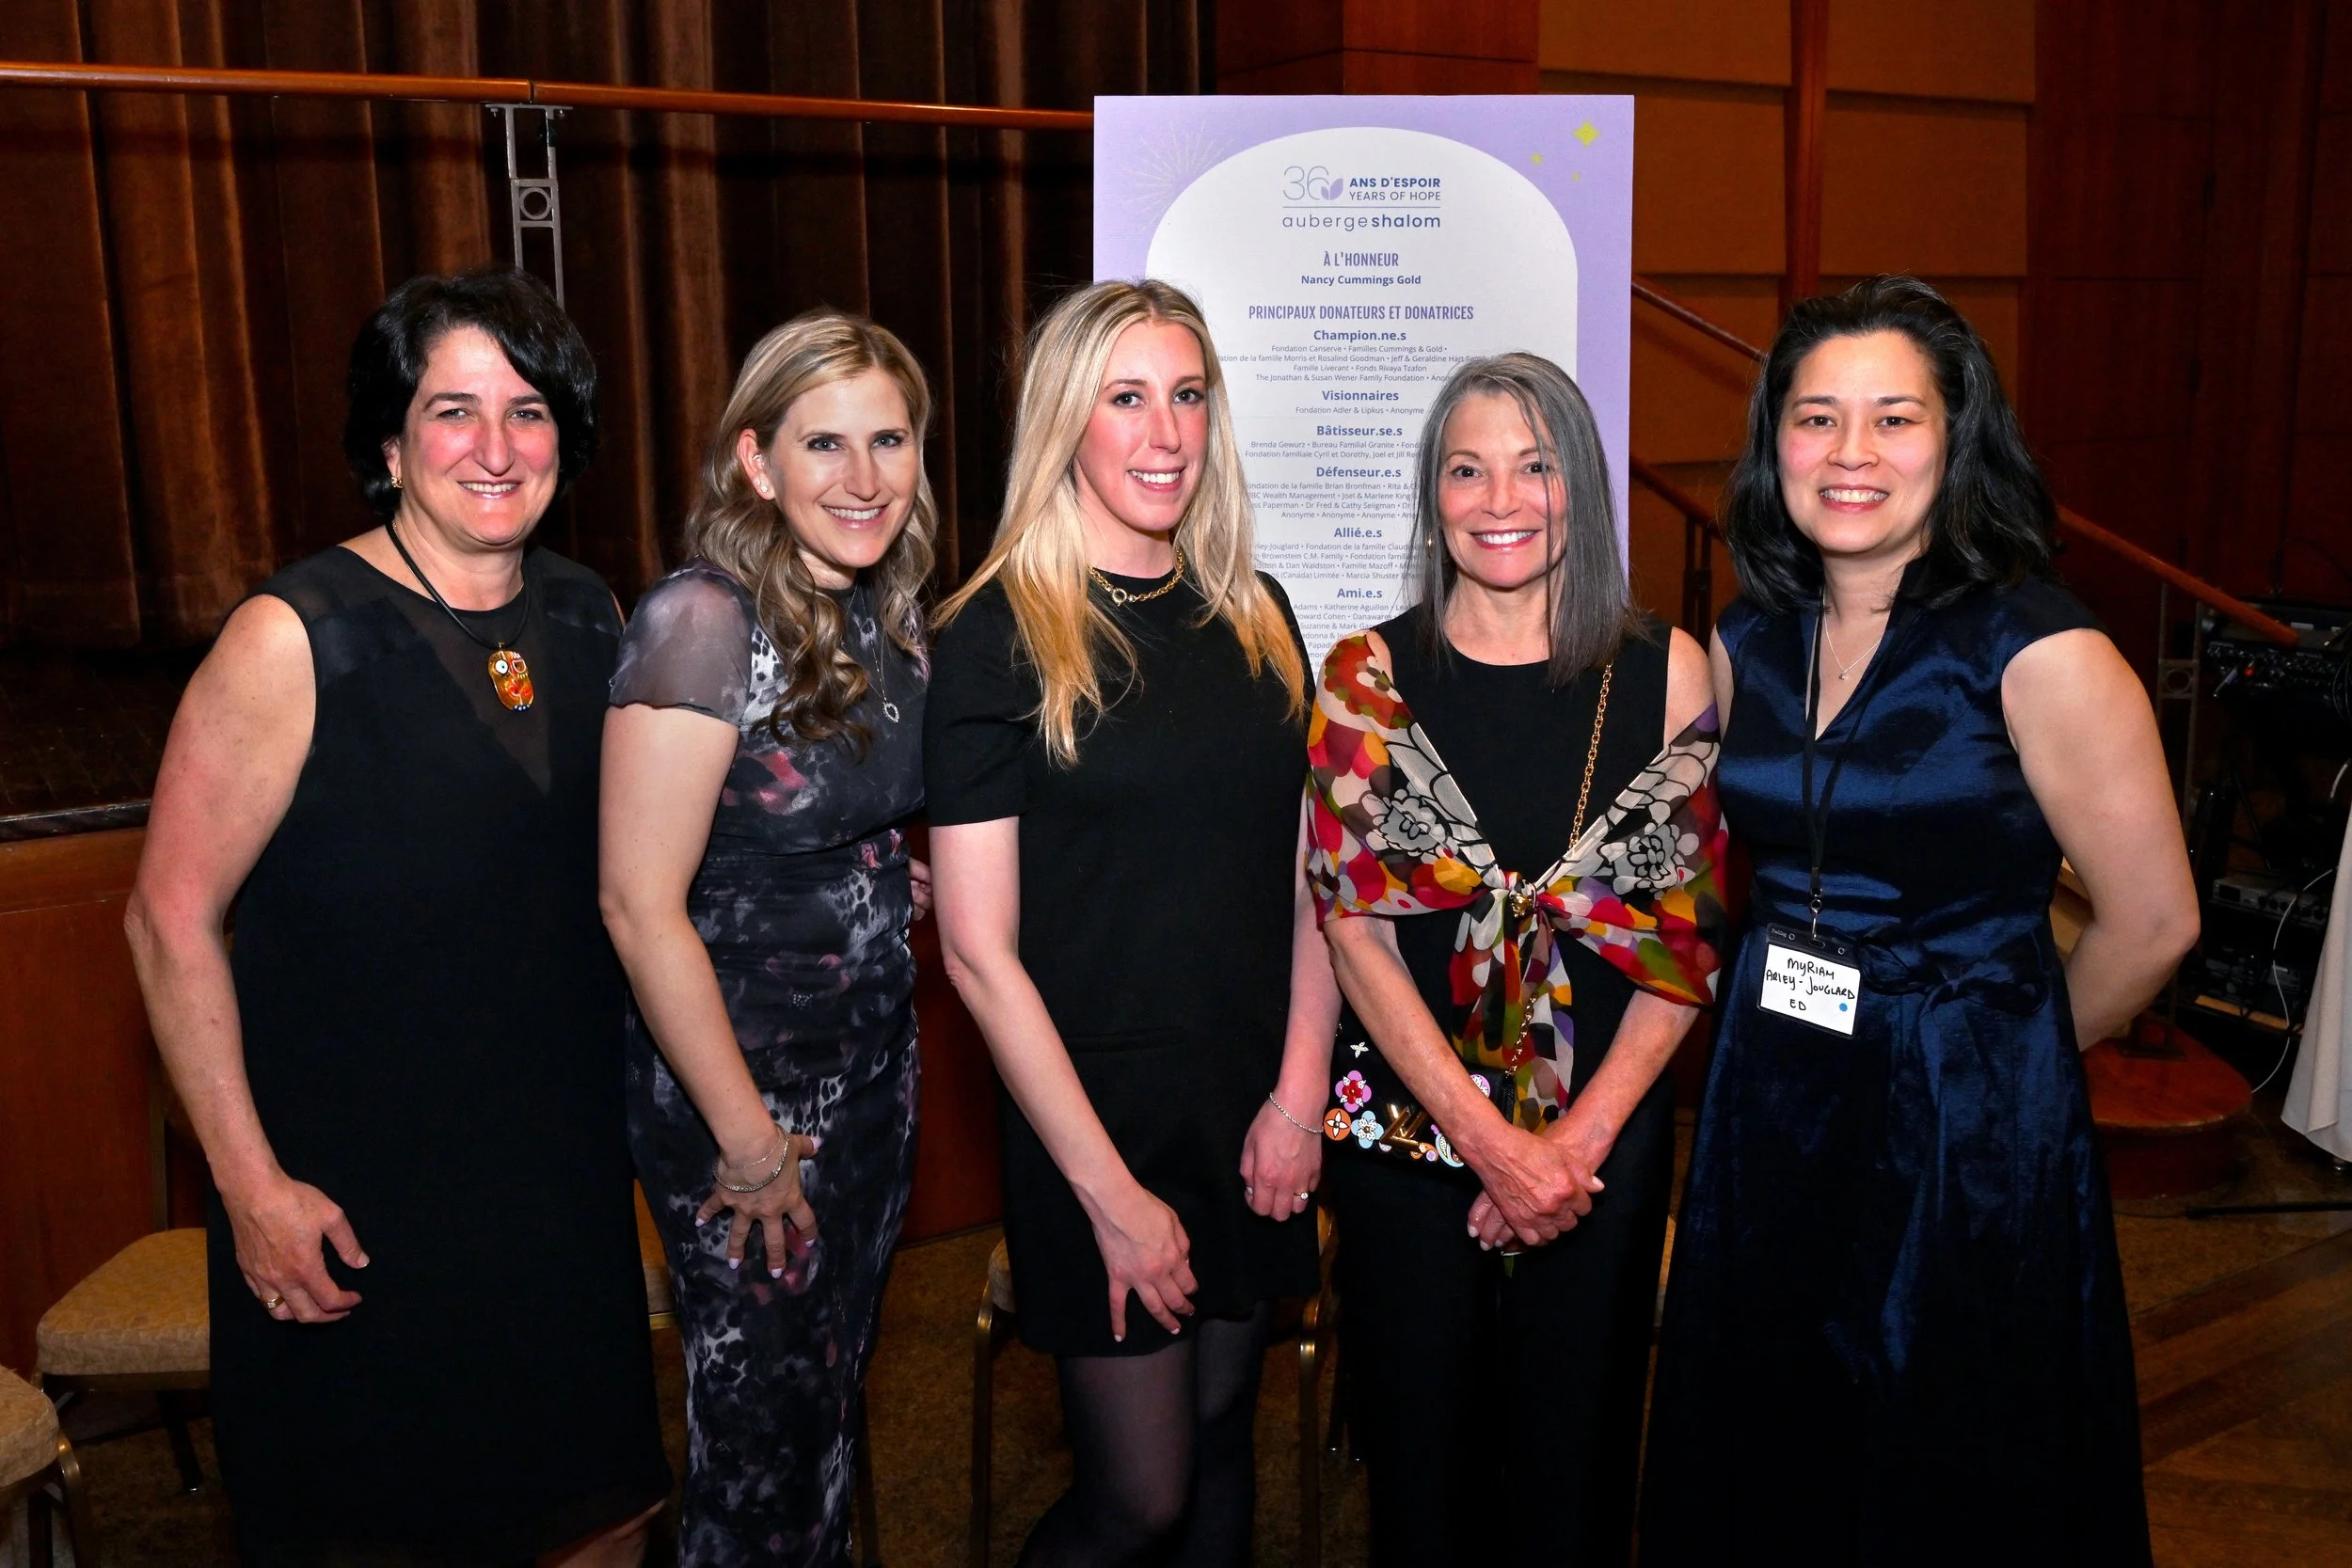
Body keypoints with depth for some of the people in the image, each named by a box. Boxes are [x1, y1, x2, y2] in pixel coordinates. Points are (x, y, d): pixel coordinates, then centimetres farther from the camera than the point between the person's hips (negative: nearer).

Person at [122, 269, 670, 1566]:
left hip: (566, 1180, 5)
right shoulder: (293, 641, -14)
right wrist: (250, 1182, -13)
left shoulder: (590, 619, 3)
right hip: (346, 1204, -5)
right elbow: (171, 917, -12)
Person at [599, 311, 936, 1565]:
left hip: (875, 1061, 7)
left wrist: (880, 875, 0)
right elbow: (640, 906, -22)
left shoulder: (886, 613, 2)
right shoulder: (704, 622, -21)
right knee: (766, 1425, 7)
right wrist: (748, 1142, -18)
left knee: (839, 1382, 21)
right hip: (740, 1082, -7)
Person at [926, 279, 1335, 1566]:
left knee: (1220, 1450, 18)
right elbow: (978, 948, -13)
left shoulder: (1254, 616, 6)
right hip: (1099, 1115, -5)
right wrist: (1110, 1191, -13)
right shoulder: (999, 636, -10)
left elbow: (1306, 875, 9)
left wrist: (1300, 1092, -2)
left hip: (1254, 1113, 5)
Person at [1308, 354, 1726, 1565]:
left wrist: (1577, 1142, -9)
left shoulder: (1666, 673, -1)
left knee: (1576, 1462, 14)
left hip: (1604, 1142, 1)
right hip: (1405, 1133, 0)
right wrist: (1491, 1140, -11)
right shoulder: (1371, 676, -3)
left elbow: (1691, 933, -1)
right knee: (1421, 1458, 13)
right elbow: (1355, 930, -6)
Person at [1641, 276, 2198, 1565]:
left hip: (1967, 1128, -5)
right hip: (1766, 1106, 5)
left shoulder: (2041, 656, -16)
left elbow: (2152, 925, -9)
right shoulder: (1747, 644, 1)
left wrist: (1996, 1050, 4)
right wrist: (1786, 1024, 11)